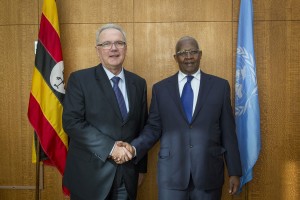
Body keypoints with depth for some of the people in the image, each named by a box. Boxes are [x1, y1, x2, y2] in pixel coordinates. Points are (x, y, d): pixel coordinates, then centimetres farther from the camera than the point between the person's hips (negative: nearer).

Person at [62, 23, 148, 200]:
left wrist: (140, 166, 11)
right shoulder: (80, 79, -5)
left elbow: (142, 126, 10)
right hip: (90, 175, -3)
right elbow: (72, 122, -14)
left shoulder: (138, 83, 7)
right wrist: (110, 148, -19)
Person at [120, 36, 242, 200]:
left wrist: (234, 171, 3)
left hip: (209, 171, 1)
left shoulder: (220, 86, 3)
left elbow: (228, 131, 3)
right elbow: (153, 128, 5)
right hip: (171, 172, 0)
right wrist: (134, 148, -12)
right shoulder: (160, 88, 5)